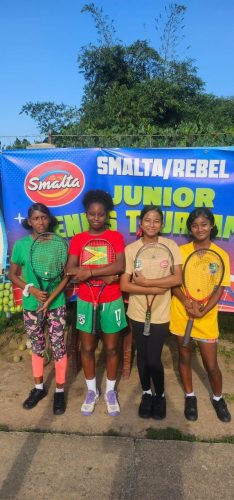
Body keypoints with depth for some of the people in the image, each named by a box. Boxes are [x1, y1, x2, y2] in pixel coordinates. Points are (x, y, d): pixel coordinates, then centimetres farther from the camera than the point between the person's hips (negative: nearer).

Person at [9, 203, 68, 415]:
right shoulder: (21, 245, -4)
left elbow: (66, 276, -6)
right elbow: (13, 275, 3)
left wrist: (49, 300, -13)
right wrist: (31, 289, -13)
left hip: (56, 305, -1)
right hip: (31, 306, 2)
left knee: (58, 347, 6)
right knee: (37, 347, 16)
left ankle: (60, 391, 23)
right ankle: (39, 388, 35)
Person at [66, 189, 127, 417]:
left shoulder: (115, 237, -2)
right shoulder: (77, 239, 0)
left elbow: (120, 265, -17)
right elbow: (70, 270, -13)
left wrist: (90, 272, -22)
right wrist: (105, 275, -20)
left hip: (111, 302, -1)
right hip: (86, 302, 1)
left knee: (111, 348, 11)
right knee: (87, 348, 11)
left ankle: (110, 391, 30)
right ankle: (92, 390, 31)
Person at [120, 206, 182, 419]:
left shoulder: (170, 246, -6)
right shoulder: (131, 249, -5)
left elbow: (178, 278, -14)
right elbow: (124, 285, -9)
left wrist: (145, 282, -17)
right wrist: (155, 289, -18)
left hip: (161, 313, -1)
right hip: (138, 312, 1)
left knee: (154, 359, 2)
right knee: (142, 356, 15)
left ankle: (160, 395, 30)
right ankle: (147, 393, 39)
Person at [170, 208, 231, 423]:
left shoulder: (221, 255, -5)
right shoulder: (181, 251, -3)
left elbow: (220, 289, -6)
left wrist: (203, 312, -19)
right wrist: (187, 302, -21)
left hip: (206, 317, -1)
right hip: (181, 314, 1)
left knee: (211, 365, 6)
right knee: (184, 357, 15)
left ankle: (218, 398, 35)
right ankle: (190, 396, 38)